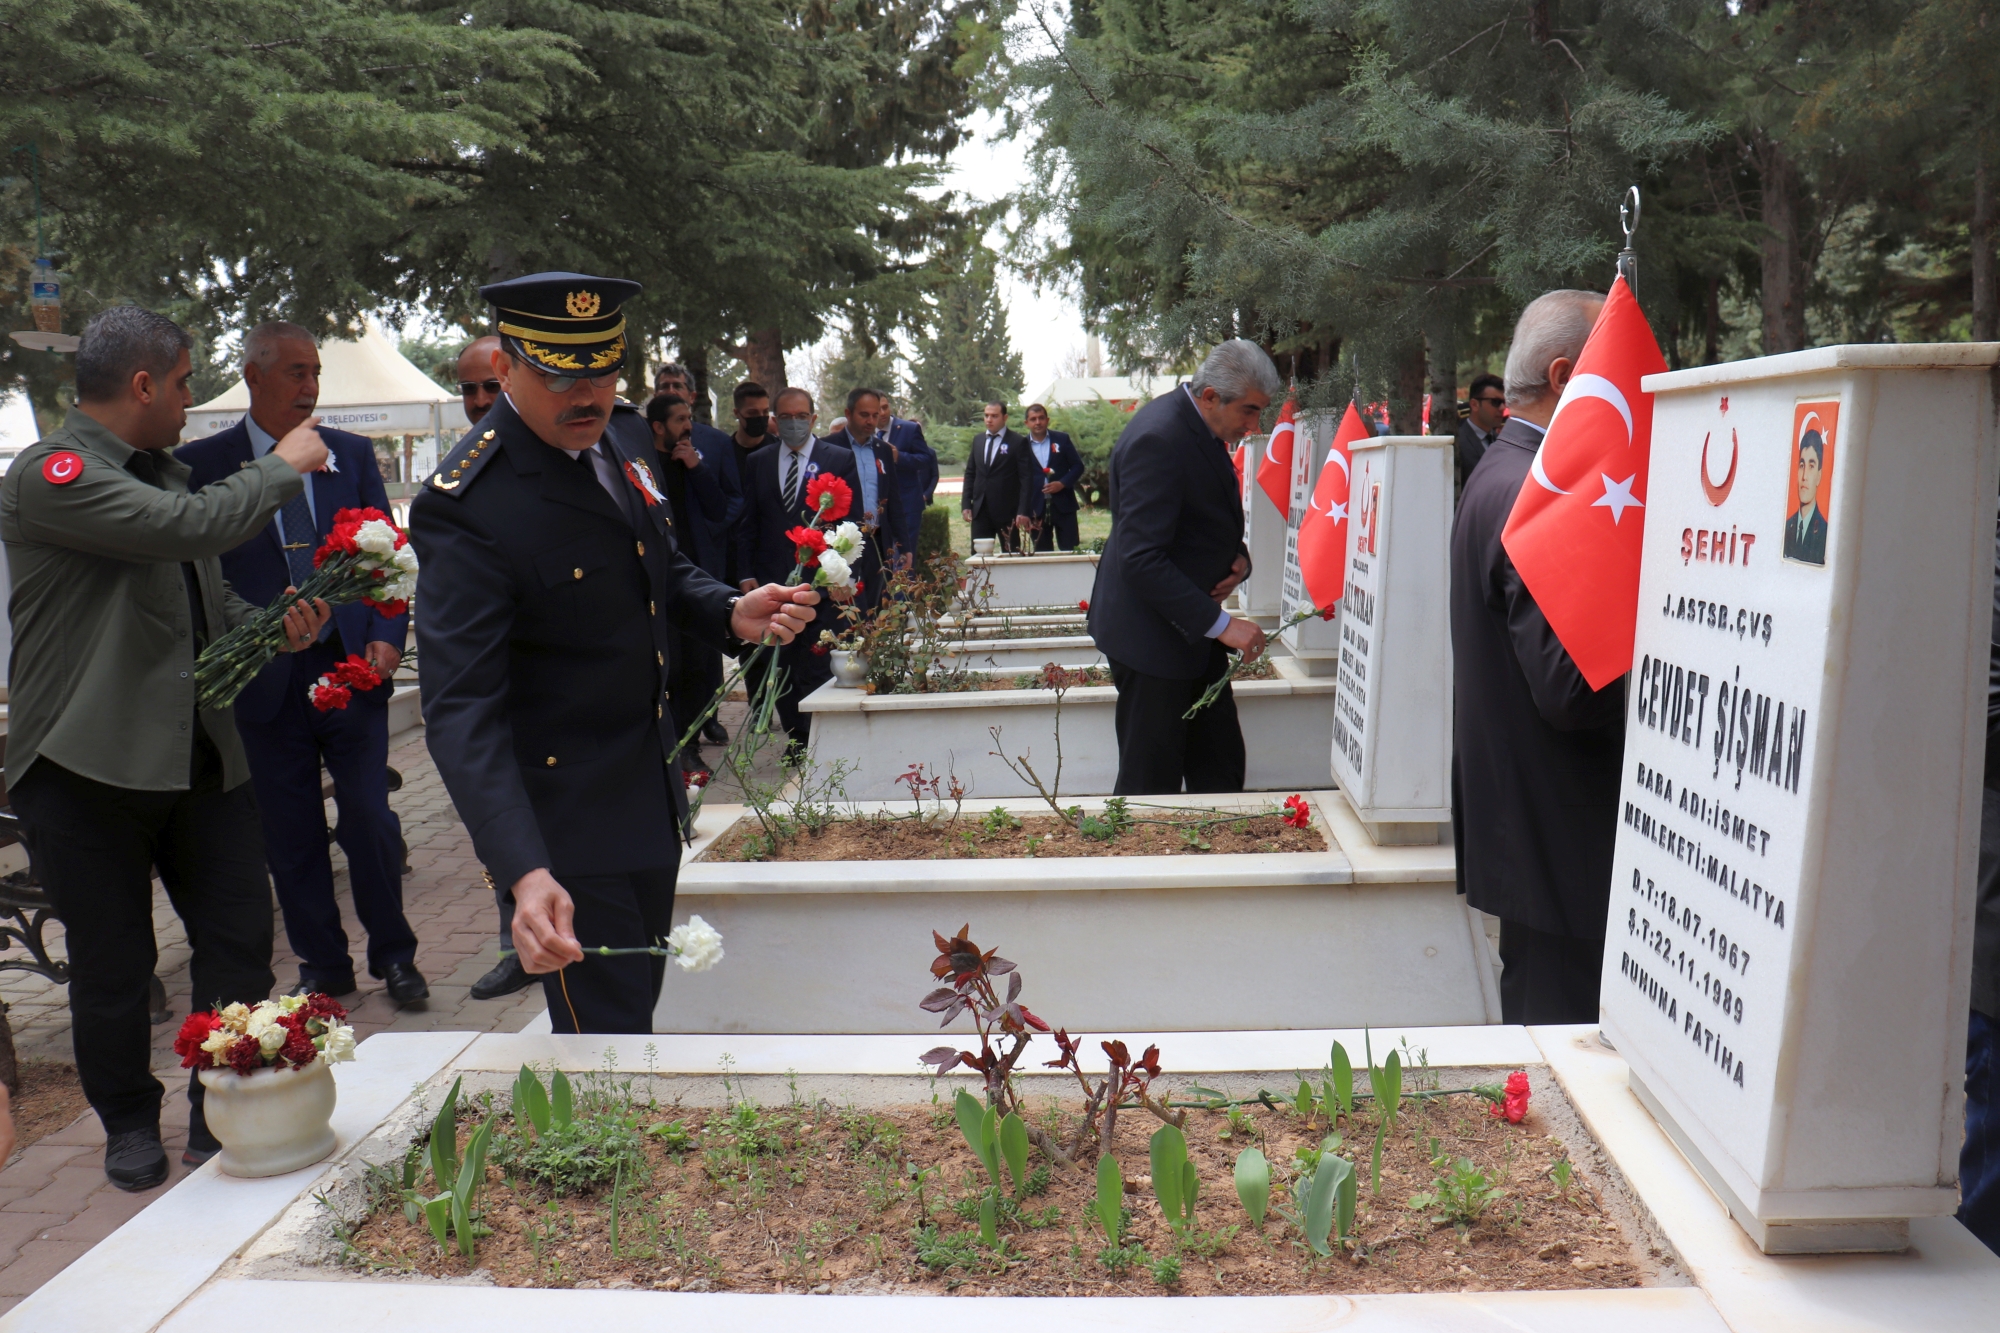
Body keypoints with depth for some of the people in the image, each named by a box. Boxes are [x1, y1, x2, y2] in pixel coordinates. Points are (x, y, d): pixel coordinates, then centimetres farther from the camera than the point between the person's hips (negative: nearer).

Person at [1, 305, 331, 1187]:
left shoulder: (163, 470, 16)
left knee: (240, 936, 7)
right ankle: (130, 1127, 28)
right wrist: (282, 468, -12)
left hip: (199, 751, 7)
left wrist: (272, 624, 7)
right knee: (113, 965, 7)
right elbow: (193, 527, -27)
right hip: (88, 766, -7)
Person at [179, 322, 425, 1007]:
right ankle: (322, 964, 24)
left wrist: (387, 638, -5)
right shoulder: (201, 463, 1)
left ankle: (393, 955, 19)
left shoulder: (352, 455, 8)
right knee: (291, 835, 8)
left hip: (351, 667, 1)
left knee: (370, 821, 0)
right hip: (265, 680, 0)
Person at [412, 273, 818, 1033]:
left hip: (653, 795, 8)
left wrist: (731, 613, -7)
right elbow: (461, 709, -28)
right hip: (566, 826, -8)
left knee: (637, 1002, 21)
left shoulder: (624, 436, 1)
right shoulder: (465, 506, -23)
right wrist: (525, 874, -39)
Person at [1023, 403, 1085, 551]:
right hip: (1036, 508, 0)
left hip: (1063, 505, 0)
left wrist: (1062, 483, -12)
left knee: (1069, 550, 1)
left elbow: (1078, 466, 5)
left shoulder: (1062, 439, 5)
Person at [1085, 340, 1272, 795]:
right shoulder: (1158, 439, -24)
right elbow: (1142, 559, -28)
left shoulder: (1200, 428, 7)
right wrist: (1220, 623, -28)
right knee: (1151, 786, -1)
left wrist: (1237, 555, -1)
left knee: (1221, 771, 11)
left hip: (1195, 628, 10)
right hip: (1153, 635, -10)